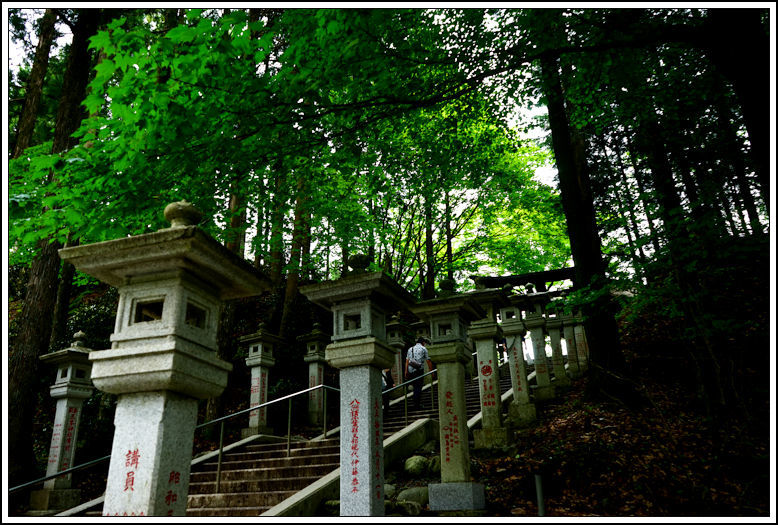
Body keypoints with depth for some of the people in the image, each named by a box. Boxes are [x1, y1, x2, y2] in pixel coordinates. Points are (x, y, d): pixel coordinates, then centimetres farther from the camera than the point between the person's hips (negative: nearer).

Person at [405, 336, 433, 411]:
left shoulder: (410, 349, 19)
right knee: (418, 388, -2)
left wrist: (406, 371, 12)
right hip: (419, 370, -5)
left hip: (410, 370, 5)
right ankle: (417, 405, -2)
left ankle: (415, 404, 14)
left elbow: (407, 361, 13)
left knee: (415, 387, 13)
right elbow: (428, 361, 4)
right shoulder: (423, 349, 6)